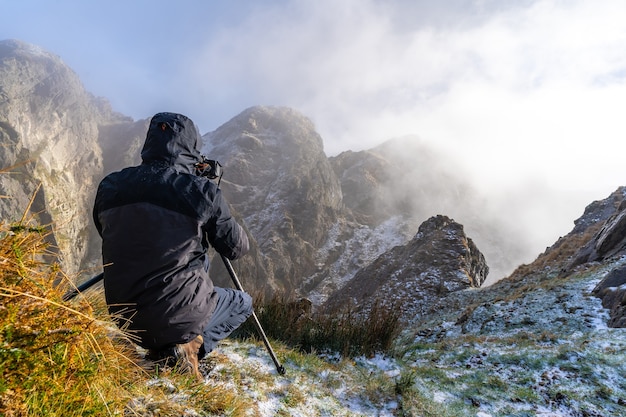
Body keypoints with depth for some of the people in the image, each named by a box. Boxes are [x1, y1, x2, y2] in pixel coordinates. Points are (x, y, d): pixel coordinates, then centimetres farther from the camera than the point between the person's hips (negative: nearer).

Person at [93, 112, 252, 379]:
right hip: (179, 317, -6)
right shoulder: (201, 191, -16)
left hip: (125, 318, 6)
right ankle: (185, 346, 0)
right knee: (242, 303, 24)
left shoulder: (109, 186, -2)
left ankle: (159, 347, 16)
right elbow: (238, 248, -3)